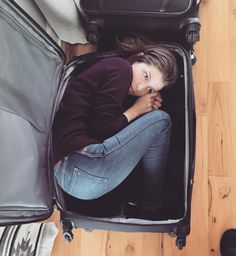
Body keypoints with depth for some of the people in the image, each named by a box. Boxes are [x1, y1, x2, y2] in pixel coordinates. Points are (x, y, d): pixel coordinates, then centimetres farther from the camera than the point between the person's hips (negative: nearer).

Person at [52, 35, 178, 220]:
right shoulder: (120, 68, -7)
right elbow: (101, 131, -14)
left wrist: (149, 105, 7)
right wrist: (136, 110, 0)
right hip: (79, 170, -10)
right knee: (160, 121, -1)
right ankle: (151, 210, 10)